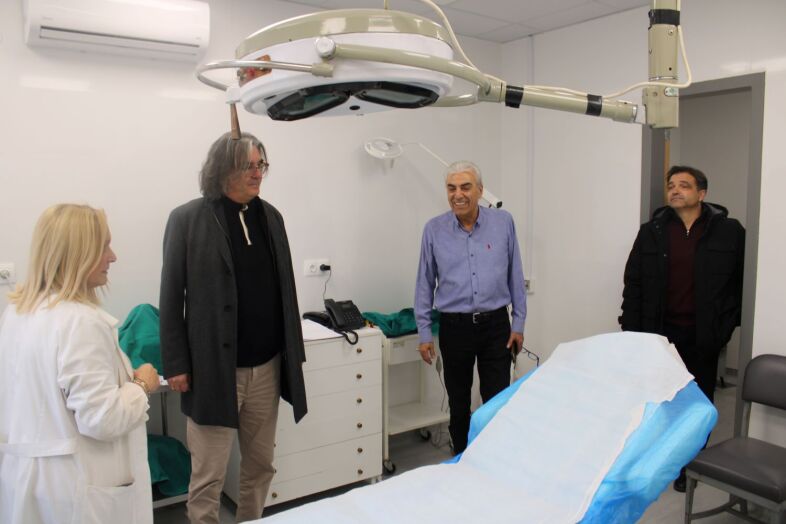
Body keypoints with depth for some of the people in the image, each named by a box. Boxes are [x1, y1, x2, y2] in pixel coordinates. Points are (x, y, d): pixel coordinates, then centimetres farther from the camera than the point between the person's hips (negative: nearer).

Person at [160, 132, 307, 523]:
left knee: (260, 464, 15)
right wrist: (176, 365, -7)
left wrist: (294, 350, 11)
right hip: (213, 370, -4)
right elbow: (171, 298, -5)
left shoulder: (271, 216, 7)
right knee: (208, 475, 6)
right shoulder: (188, 219, -7)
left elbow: (285, 290, 10)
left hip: (267, 369, 5)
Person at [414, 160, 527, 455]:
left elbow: (515, 277, 4)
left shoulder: (503, 223, -1)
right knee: (458, 404, 13)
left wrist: (518, 324, 3)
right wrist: (424, 333, 1)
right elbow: (425, 284, 3)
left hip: (496, 325, 0)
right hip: (454, 328, 1)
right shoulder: (434, 229, -2)